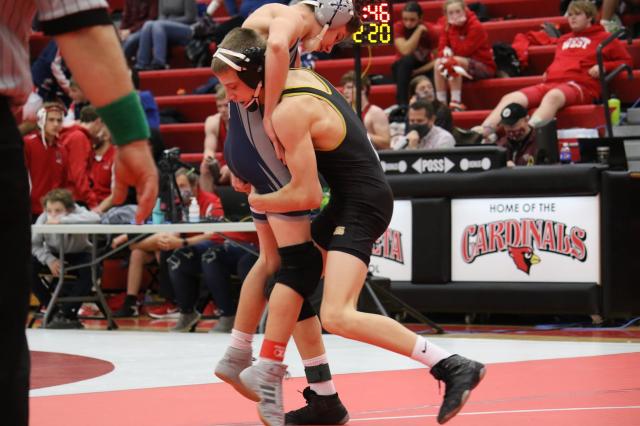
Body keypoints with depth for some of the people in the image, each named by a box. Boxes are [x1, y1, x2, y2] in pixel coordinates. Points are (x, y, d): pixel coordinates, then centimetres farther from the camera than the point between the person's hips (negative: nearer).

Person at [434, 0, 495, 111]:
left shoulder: (476, 27, -19)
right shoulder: (448, 27, 1)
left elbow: (463, 51, -25)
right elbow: (442, 48, -3)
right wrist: (446, 51, -26)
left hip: (485, 67, -7)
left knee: (454, 62, -32)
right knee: (439, 62, -17)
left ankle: (456, 103, -33)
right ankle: (440, 102, -16)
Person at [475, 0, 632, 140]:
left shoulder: (603, 38, 15)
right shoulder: (564, 40, 32)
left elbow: (626, 61, 12)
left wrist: (603, 67, -5)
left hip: (580, 85, -6)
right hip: (550, 83, 6)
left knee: (553, 96, -42)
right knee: (511, 98, -19)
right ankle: (484, 132, -39)